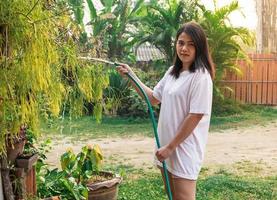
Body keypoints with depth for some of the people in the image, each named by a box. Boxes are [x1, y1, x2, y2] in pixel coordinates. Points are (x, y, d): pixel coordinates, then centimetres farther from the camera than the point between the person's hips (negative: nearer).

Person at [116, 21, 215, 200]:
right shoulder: (172, 72, 9)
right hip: (167, 145, 8)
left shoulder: (201, 76, -15)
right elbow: (154, 97, 20)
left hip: (185, 148, -8)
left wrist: (171, 147, -16)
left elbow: (195, 116, -18)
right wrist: (131, 76, 14)